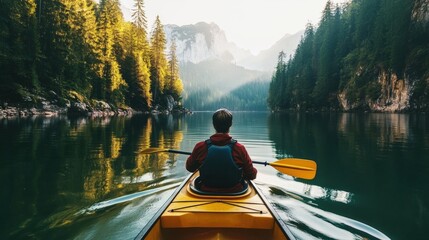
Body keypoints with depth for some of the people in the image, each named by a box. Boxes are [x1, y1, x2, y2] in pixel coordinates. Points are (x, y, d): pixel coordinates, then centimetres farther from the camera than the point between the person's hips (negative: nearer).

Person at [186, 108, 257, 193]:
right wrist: (255, 171, 14)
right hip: (235, 192, -1)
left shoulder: (200, 146, -16)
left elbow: (189, 168, 2)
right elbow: (251, 175, -9)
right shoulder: (239, 148, -19)